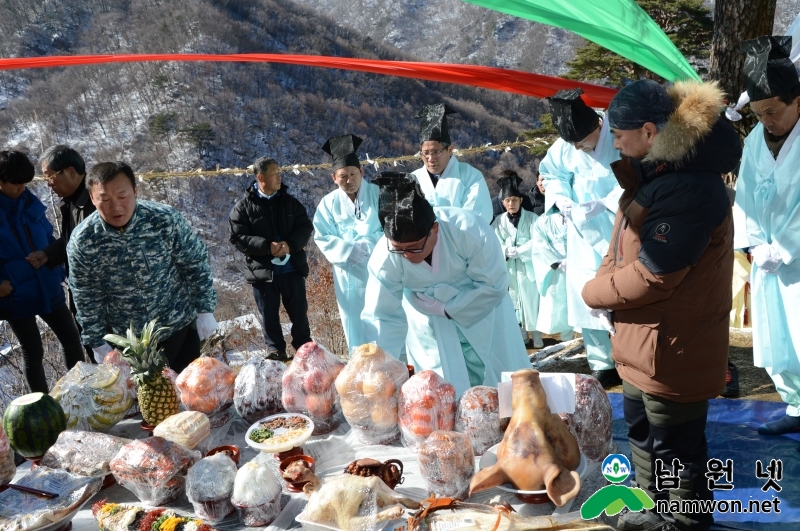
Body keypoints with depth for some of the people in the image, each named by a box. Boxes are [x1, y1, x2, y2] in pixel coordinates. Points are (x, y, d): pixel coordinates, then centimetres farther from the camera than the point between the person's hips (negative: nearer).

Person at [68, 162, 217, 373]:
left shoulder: (166, 219, -20)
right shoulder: (81, 242, -15)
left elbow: (196, 264, -8)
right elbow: (87, 298, -3)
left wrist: (205, 310, -5)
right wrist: (98, 343, 1)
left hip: (180, 326, -1)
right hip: (126, 340, 1)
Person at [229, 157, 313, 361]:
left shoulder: (290, 201, 6)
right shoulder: (243, 206, -3)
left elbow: (305, 227, 4)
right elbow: (237, 237, -8)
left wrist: (290, 245, -16)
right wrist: (267, 246, -20)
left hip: (292, 268, 2)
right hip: (262, 271, -2)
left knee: (299, 312, 10)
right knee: (269, 315, 9)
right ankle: (276, 350, 23)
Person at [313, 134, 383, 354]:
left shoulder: (379, 193, -1)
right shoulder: (328, 203, 3)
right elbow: (323, 239, -1)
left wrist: (366, 244, -20)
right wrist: (350, 251, -16)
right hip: (350, 276, 2)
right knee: (357, 326, 9)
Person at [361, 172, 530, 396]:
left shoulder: (471, 230, -35)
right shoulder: (384, 258, -30)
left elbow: (493, 286, -24)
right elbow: (382, 317, -24)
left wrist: (446, 308, -25)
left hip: (483, 313, 0)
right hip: (430, 326, 1)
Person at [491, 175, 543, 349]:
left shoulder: (531, 218, -2)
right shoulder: (499, 221, 3)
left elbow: (536, 242, -10)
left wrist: (515, 251, -16)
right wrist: (510, 250, -19)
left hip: (529, 266, -2)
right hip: (510, 268, 2)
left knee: (532, 301, 1)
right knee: (515, 302, 6)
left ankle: (537, 339, 8)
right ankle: (522, 338, 16)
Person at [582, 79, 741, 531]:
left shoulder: (689, 188, -27)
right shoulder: (656, 169, 6)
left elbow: (652, 276, -28)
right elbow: (625, 243, 11)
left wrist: (595, 291, -12)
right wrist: (607, 284, -4)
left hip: (672, 348, -10)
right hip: (643, 340, 10)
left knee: (674, 445, 9)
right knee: (643, 429, 25)